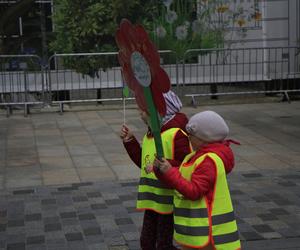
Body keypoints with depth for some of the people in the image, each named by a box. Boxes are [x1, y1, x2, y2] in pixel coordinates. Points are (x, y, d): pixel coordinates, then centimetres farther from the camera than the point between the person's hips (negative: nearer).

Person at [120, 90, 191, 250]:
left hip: (169, 201, -8)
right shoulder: (150, 134, 10)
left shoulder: (176, 134, -18)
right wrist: (129, 141, 10)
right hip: (152, 200, 8)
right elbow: (144, 162, 18)